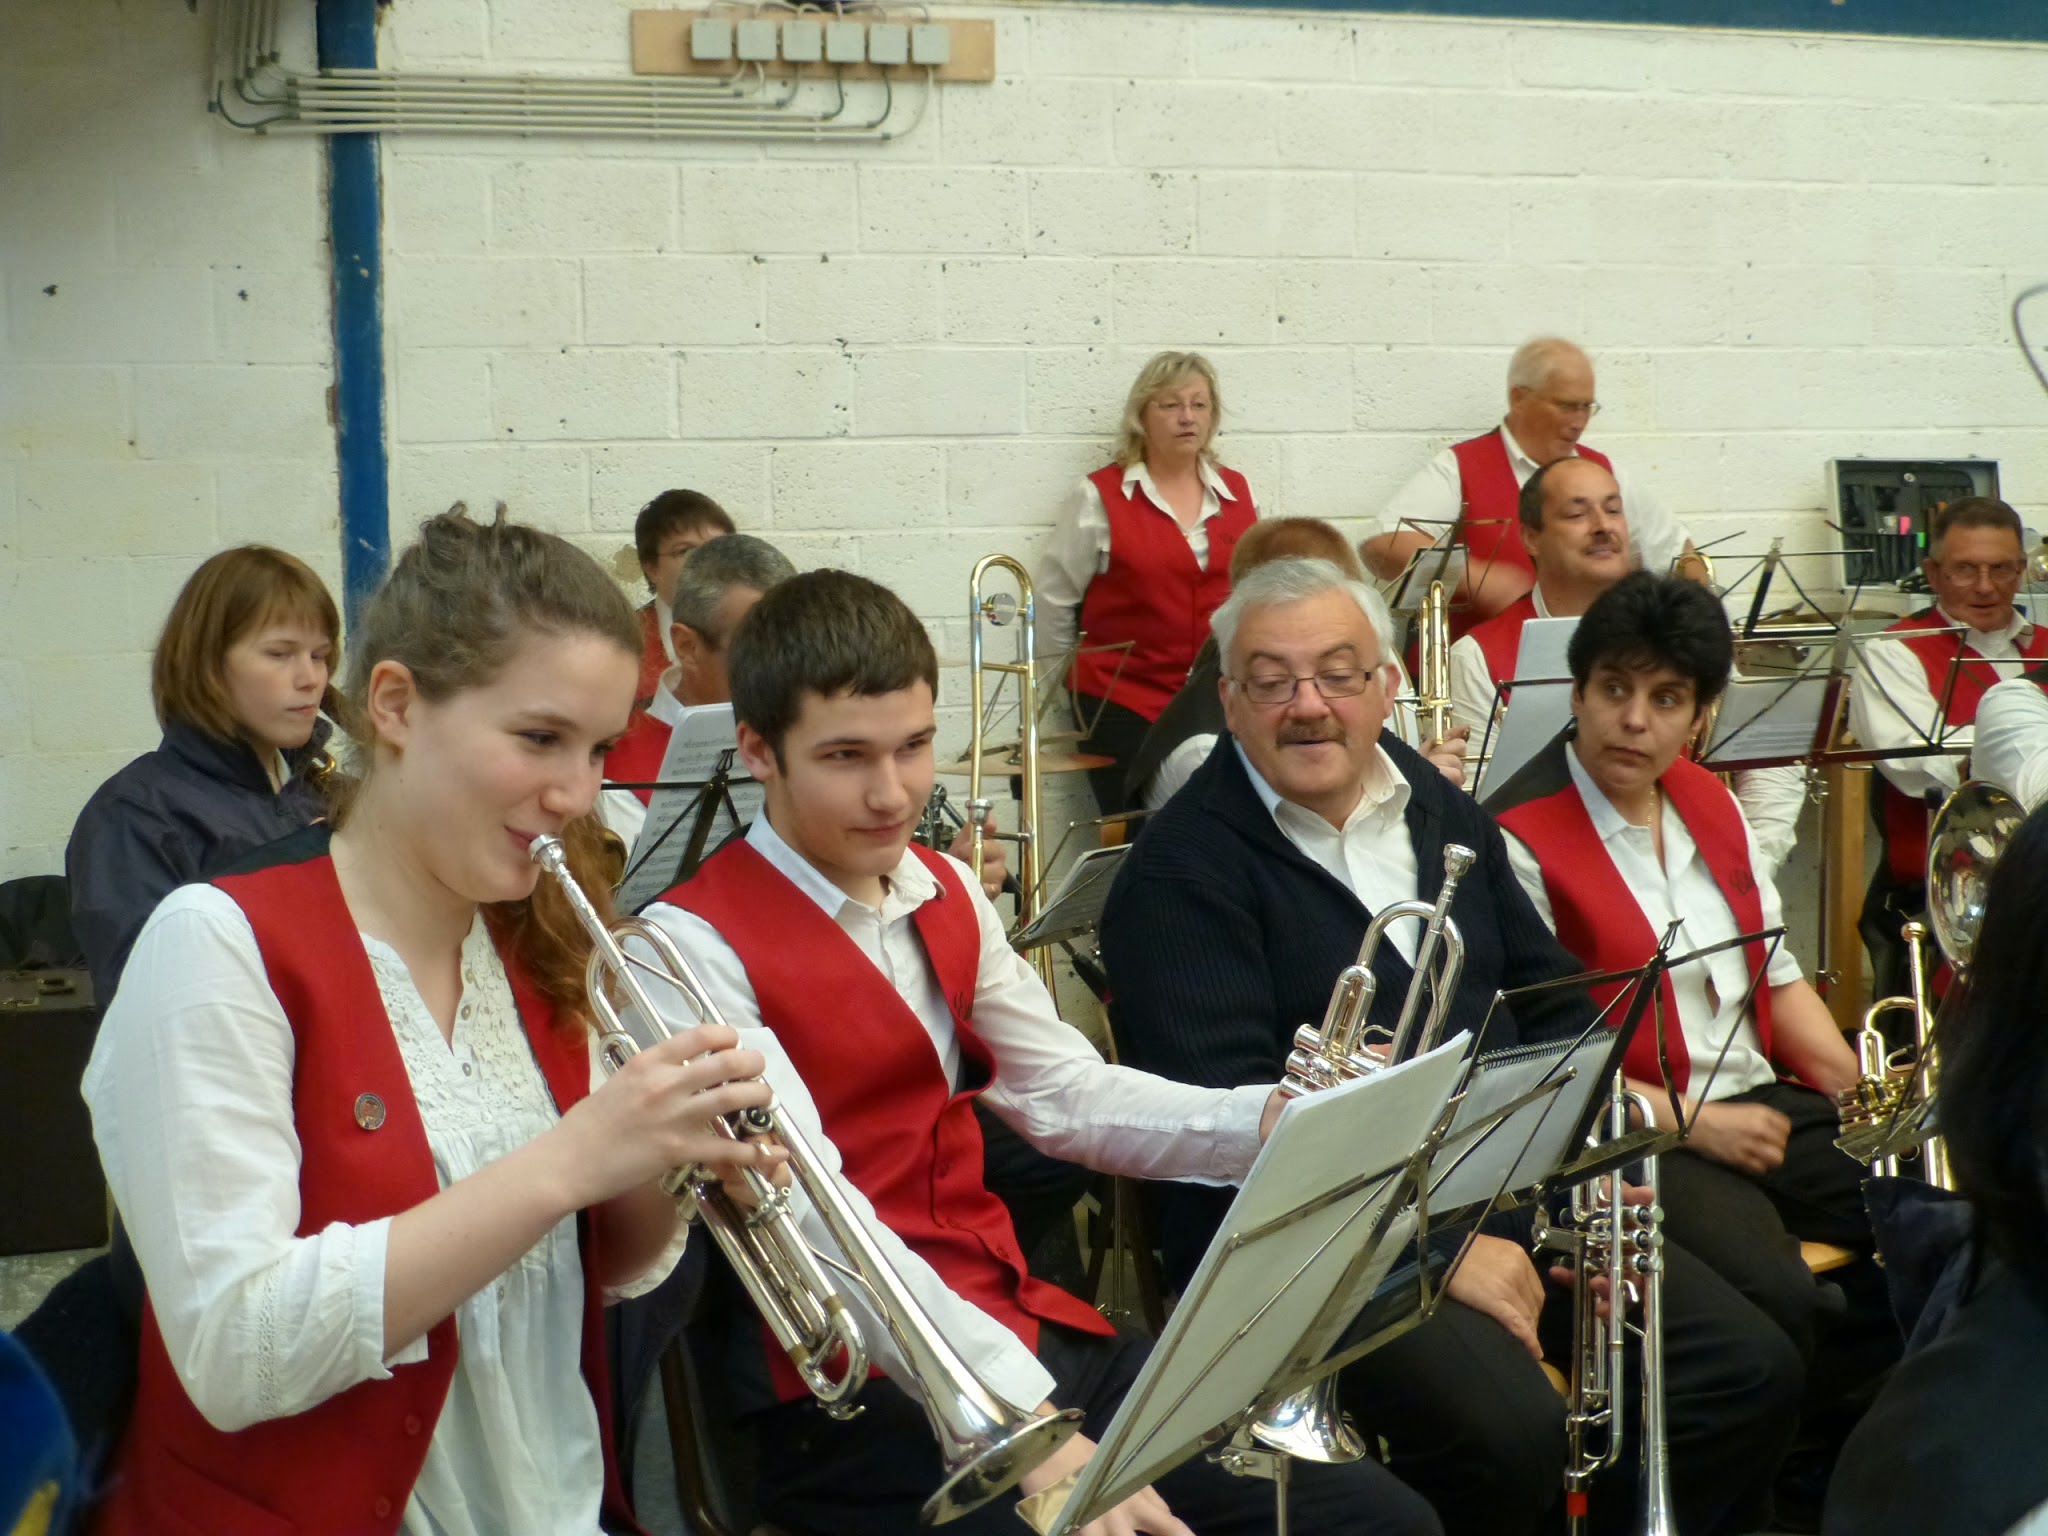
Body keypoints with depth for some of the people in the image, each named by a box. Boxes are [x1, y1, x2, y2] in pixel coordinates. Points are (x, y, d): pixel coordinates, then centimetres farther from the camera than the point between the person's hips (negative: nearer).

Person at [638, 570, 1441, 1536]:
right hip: (849, 1399, -7)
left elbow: (1067, 1095, 14)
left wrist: (1271, 1122, -4)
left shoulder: (945, 896, 13)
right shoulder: (696, 944, -12)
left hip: (1026, 1328, 7)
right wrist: (1027, 1427, -29)